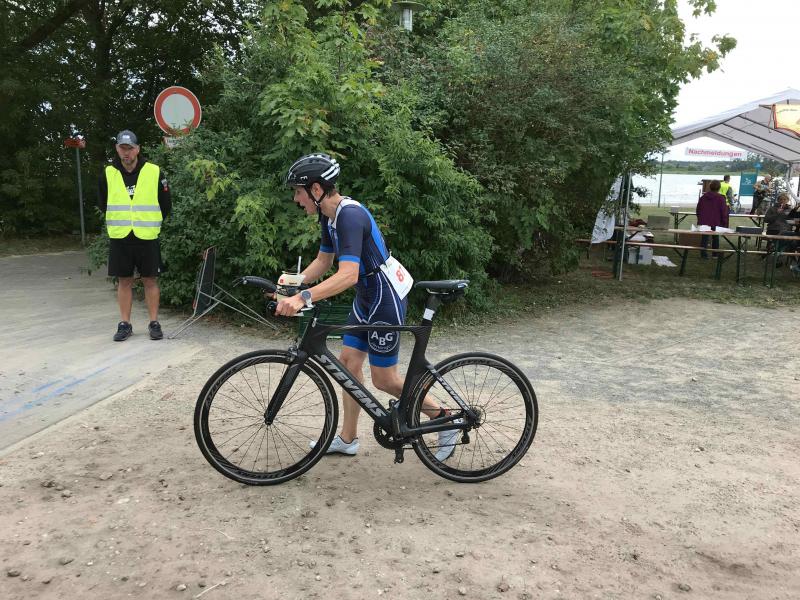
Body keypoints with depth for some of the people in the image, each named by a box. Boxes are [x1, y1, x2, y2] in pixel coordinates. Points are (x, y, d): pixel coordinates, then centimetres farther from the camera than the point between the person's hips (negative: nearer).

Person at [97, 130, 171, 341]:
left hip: (147, 237, -1)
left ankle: (154, 323, 12)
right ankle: (125, 324, 15)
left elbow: (166, 203, 8)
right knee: (124, 281, 7)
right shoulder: (108, 174, 3)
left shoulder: (154, 172, -3)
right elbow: (102, 203, 18)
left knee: (150, 280, 3)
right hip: (119, 237, 2)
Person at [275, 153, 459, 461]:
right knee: (348, 362, 13)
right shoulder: (330, 216, 5)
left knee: (384, 379, 0)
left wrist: (303, 298, -43)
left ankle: (445, 421, 16)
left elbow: (348, 274, -36)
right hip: (366, 299, 10)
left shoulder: (350, 215, -26)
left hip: (386, 302, -10)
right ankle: (347, 439, 26)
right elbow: (323, 261, 14)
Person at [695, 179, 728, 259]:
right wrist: (724, 222, 0)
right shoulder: (720, 198, -8)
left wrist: (699, 219, 22)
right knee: (715, 238, 12)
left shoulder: (703, 197, 5)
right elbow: (724, 211, -8)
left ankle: (703, 253, -1)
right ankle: (715, 254, 18)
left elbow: (698, 210, 12)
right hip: (716, 223, -2)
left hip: (703, 222, 2)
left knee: (704, 238, 5)